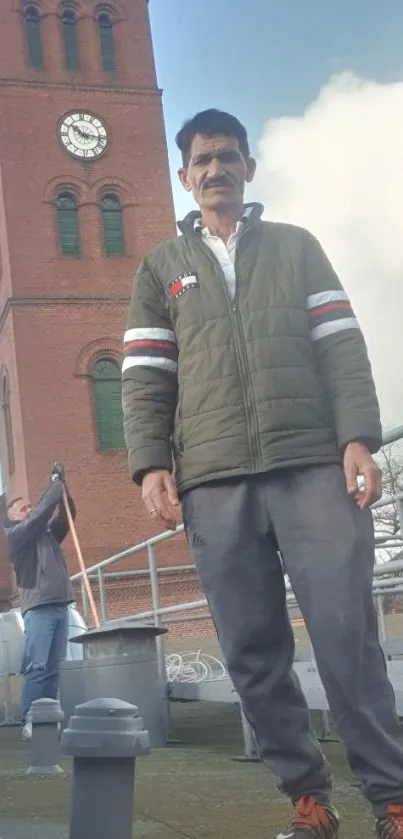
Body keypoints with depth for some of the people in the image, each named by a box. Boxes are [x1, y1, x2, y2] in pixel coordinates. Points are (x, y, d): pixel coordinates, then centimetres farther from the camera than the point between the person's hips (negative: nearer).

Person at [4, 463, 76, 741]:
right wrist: (56, 483, -1)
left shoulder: (48, 533, 24)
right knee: (36, 667, -11)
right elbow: (42, 511, -6)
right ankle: (29, 722, -10)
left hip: (60, 605, 6)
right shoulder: (16, 534, 4)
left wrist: (61, 484, 7)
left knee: (54, 668, 2)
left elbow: (67, 514, 16)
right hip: (38, 607, -6)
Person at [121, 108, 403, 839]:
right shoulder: (159, 268, 19)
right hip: (213, 482, 2)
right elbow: (144, 376, 10)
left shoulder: (296, 247, 18)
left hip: (314, 466, -1)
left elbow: (341, 346, 8)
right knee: (254, 652, 1)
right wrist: (150, 463, -5)